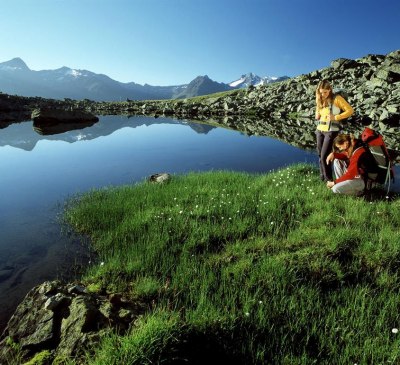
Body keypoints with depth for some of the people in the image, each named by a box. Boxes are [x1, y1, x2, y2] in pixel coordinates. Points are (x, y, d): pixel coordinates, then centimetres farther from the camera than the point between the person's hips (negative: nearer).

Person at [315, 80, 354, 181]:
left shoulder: (337, 98, -7)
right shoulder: (320, 100, 11)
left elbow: (350, 110, -9)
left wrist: (335, 117, -18)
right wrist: (317, 115, 0)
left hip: (331, 131, -6)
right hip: (319, 130, 6)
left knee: (324, 157, -9)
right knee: (320, 156, 9)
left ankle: (329, 180, 4)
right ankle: (322, 178, 20)